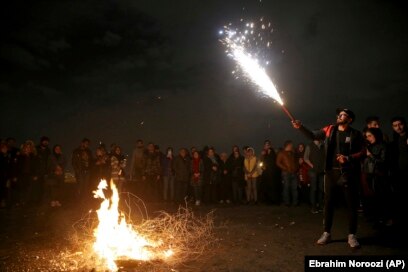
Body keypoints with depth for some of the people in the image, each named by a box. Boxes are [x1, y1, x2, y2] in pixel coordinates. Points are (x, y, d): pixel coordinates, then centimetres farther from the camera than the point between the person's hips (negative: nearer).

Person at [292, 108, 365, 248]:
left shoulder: (355, 134, -2)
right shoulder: (329, 129, 6)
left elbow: (363, 152, -1)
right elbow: (313, 135, 0)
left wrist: (348, 158, -15)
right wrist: (301, 127, -15)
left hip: (348, 173, -2)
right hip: (331, 172, 3)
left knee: (352, 204, 4)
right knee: (328, 203, 8)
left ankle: (351, 235, 17)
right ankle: (326, 233, 19)